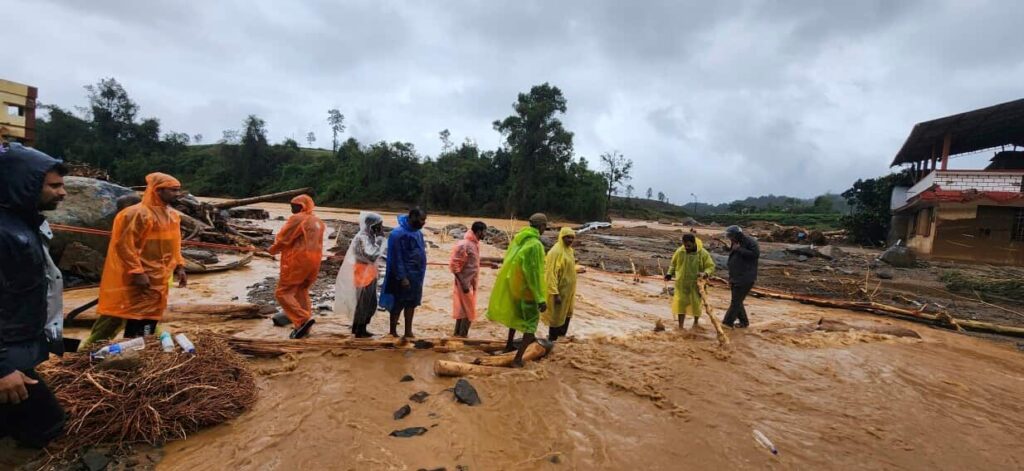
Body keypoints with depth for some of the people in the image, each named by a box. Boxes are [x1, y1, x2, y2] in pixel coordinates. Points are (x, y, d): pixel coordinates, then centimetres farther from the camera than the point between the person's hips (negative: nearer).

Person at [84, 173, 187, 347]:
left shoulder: (172, 215, 10)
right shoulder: (138, 214, -16)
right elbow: (124, 245, -19)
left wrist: (179, 267, 9)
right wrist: (137, 272, -22)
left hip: (158, 280, 8)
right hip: (140, 280, -8)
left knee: (149, 320, 13)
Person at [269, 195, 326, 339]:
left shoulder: (297, 219, -11)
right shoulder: (318, 222, 13)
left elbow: (282, 239, -9)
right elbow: (313, 242, 13)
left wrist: (272, 250, 11)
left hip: (297, 262, -8)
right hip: (314, 262, 8)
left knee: (283, 292, 0)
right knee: (301, 292, 17)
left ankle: (304, 319, -13)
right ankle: (304, 327, 17)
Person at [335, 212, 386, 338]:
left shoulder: (370, 237, 8)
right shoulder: (362, 238, -20)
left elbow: (375, 254, 14)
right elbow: (372, 256, -28)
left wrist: (379, 238, 4)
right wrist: (380, 239, -22)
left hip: (369, 274, 10)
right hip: (363, 275, -10)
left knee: (371, 304, 16)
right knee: (362, 304, 3)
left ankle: (359, 328, 29)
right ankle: (359, 331, 17)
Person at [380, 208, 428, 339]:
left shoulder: (417, 232, 7)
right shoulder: (398, 234, -17)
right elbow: (396, 258, -18)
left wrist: (420, 274, 12)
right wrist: (402, 277, -20)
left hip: (416, 275, 8)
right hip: (404, 276, -8)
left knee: (412, 303, 13)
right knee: (398, 304, 3)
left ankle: (408, 332, 24)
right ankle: (393, 332, 17)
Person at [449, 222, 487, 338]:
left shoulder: (475, 243, 7)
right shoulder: (464, 245, -20)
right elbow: (454, 265, -21)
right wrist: (464, 284, -22)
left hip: (471, 283, 9)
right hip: (465, 283, -9)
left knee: (463, 310, 17)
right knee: (468, 312, -1)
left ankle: (458, 334, 28)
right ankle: (462, 337, 10)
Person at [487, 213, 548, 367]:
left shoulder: (518, 238, 2)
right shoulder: (535, 244, -23)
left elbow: (509, 262, 10)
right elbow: (534, 273, -24)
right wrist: (541, 298, -19)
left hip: (512, 284, 8)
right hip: (526, 288, -8)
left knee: (516, 314, 28)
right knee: (531, 322, 4)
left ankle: (509, 346, 43)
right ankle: (518, 358, 0)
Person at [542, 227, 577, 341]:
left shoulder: (570, 250, 7)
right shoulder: (555, 251, -21)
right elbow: (551, 274, -24)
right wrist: (555, 293, -26)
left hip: (568, 290, 9)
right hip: (559, 290, -9)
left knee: (567, 314, 19)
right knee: (556, 316, 3)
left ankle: (562, 335, 35)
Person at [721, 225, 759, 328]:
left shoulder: (750, 241, -10)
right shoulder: (735, 244, 16)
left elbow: (756, 254, -25)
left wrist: (739, 249, -20)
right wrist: (731, 278, 19)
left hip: (746, 279, -9)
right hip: (736, 279, 9)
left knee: (736, 301, -9)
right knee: (737, 301, 14)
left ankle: (727, 322, -7)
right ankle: (744, 321, 26)